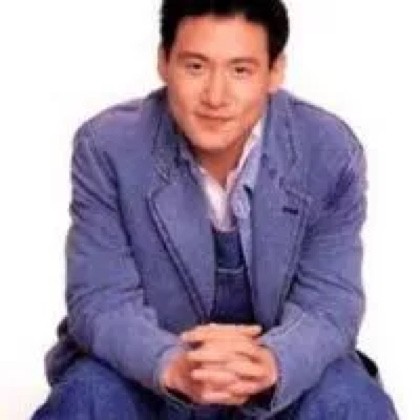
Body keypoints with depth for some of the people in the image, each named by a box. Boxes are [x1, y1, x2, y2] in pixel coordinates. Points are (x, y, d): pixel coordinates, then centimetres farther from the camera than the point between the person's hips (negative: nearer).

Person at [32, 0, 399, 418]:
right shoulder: (106, 148, -16)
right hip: (143, 373, 0)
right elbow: (100, 301, -18)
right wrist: (172, 365, -40)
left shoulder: (331, 153, -14)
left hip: (282, 374, 1)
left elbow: (329, 304, -16)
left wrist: (269, 364, -40)